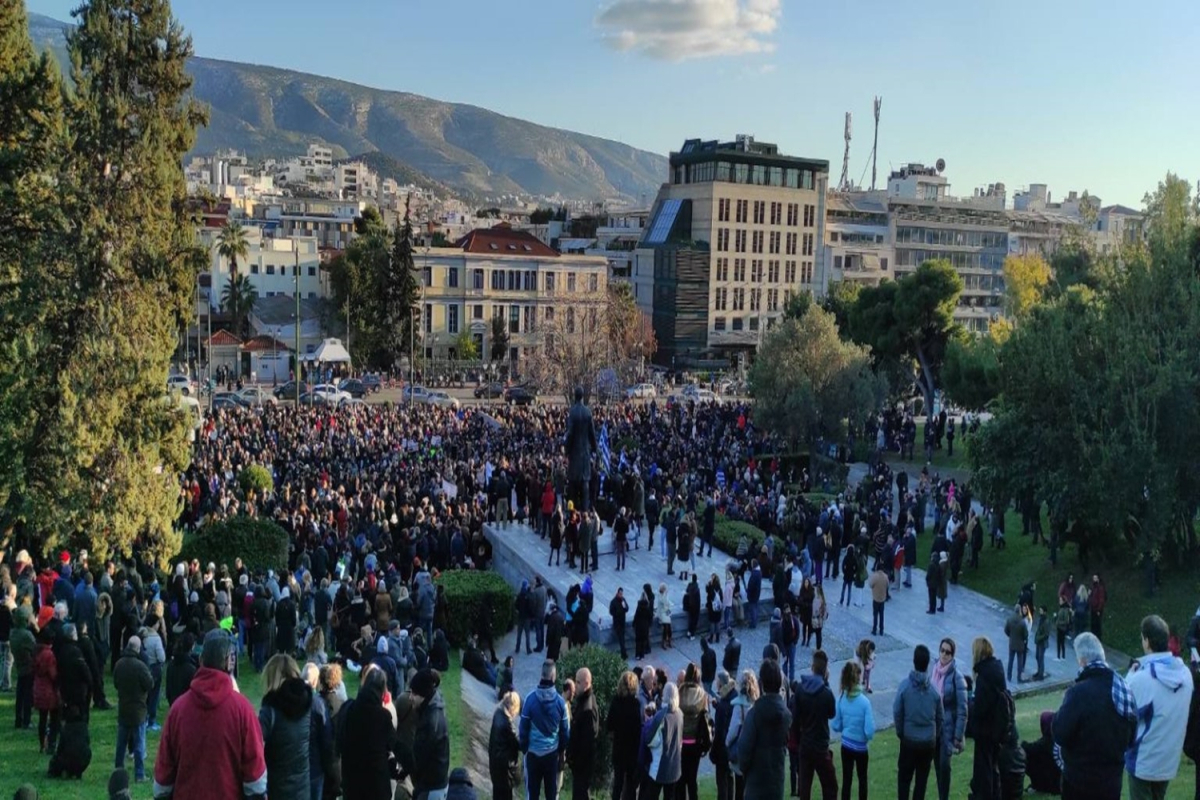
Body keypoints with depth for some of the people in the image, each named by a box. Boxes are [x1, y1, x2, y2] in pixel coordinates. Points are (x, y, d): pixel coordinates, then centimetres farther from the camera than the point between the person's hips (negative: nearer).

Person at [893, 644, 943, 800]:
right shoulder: (935, 689, -7)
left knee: (904, 778, 11)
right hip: (929, 742, 2)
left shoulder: (904, 685, -13)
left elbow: (897, 713, -9)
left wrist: (900, 733, 7)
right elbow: (939, 717, 2)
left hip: (909, 740, -2)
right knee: (922, 780, 13)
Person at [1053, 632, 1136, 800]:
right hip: (1112, 777, 6)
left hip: (1080, 778, -6)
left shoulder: (1079, 692, -23)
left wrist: (1061, 712, -5)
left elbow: (1060, 735, -20)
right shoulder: (1123, 687, 0)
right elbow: (1131, 736, 9)